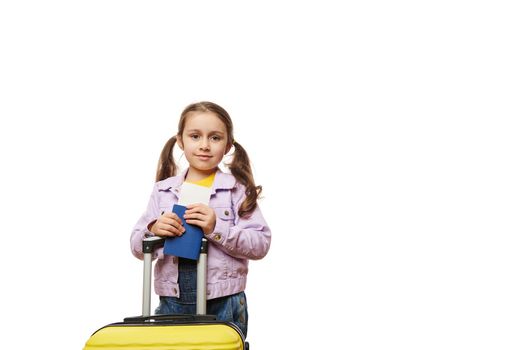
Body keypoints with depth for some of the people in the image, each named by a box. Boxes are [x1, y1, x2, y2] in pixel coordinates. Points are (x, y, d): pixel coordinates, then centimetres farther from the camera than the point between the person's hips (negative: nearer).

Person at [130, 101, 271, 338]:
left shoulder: (237, 189, -2)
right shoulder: (163, 190, 6)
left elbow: (260, 244, -7)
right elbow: (137, 247, 8)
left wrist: (217, 229, -20)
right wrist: (153, 231, -14)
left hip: (224, 303, -2)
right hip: (172, 301, 2)